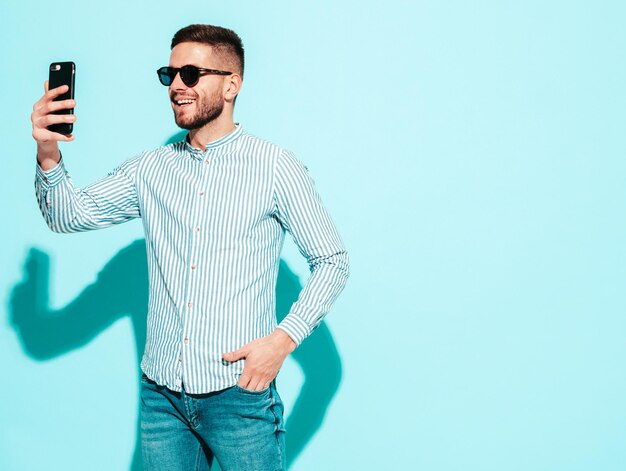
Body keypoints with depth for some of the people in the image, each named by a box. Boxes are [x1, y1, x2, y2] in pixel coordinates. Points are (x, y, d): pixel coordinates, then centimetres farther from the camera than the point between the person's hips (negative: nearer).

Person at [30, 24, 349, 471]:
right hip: (161, 393, 4)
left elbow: (332, 261, -1)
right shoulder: (150, 169, 9)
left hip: (238, 395, -3)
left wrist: (284, 339, -13)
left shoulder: (274, 166, -3)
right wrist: (49, 156, -17)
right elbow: (69, 215, 3)